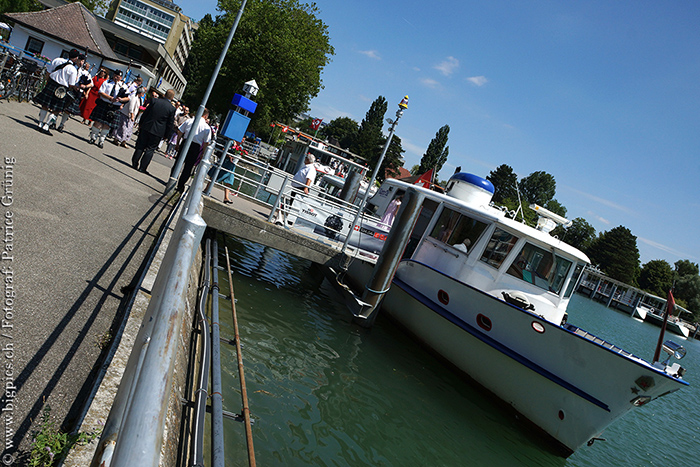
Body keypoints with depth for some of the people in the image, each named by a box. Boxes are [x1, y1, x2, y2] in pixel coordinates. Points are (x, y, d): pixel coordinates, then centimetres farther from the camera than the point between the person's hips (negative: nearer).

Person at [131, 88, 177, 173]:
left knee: (140, 146, 13)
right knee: (150, 150, 6)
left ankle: (134, 164, 18)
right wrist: (165, 135, 8)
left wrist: (140, 124, 13)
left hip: (145, 128, 2)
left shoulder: (154, 101, -2)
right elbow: (170, 124, -3)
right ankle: (142, 168, 6)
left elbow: (145, 113, 3)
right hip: (158, 132, -2)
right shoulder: (172, 108, -8)